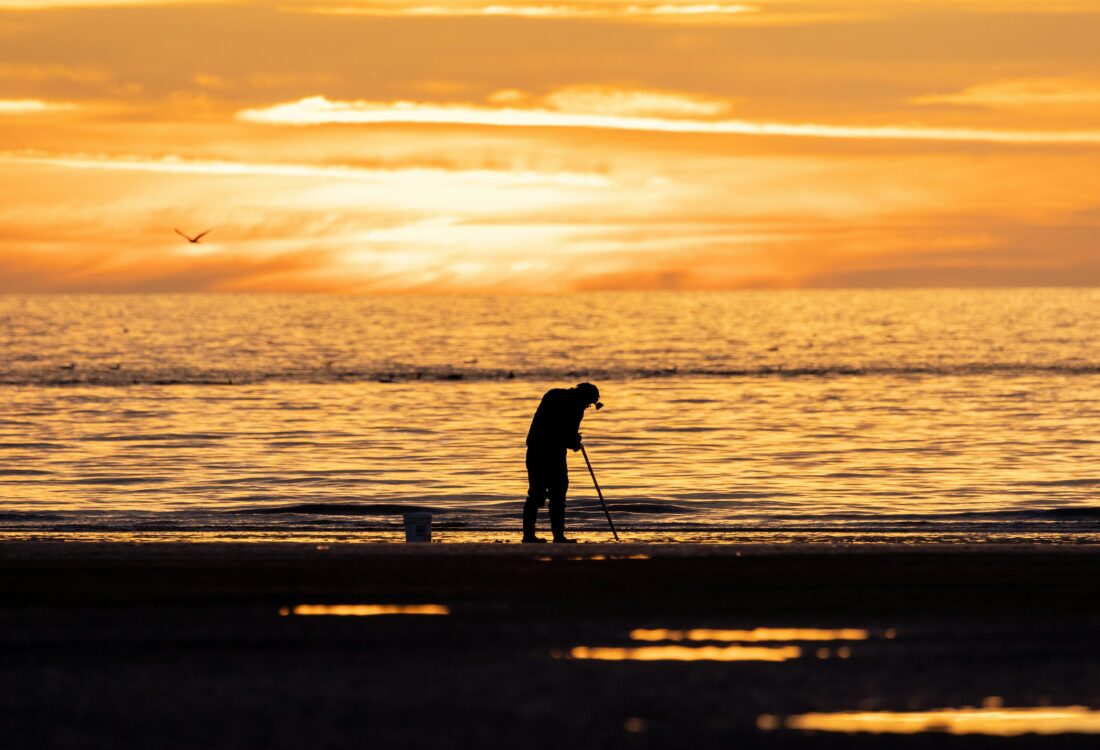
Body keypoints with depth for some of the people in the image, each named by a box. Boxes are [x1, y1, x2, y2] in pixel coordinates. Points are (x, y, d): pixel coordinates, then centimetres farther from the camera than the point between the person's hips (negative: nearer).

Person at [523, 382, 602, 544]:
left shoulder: (553, 394, 14)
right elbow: (569, 437, -11)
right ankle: (558, 536, -5)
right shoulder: (576, 407, -9)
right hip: (553, 452, -7)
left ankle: (528, 535, 10)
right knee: (557, 495, -2)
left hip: (534, 450, 7)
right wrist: (575, 443, 12)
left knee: (536, 494, 12)